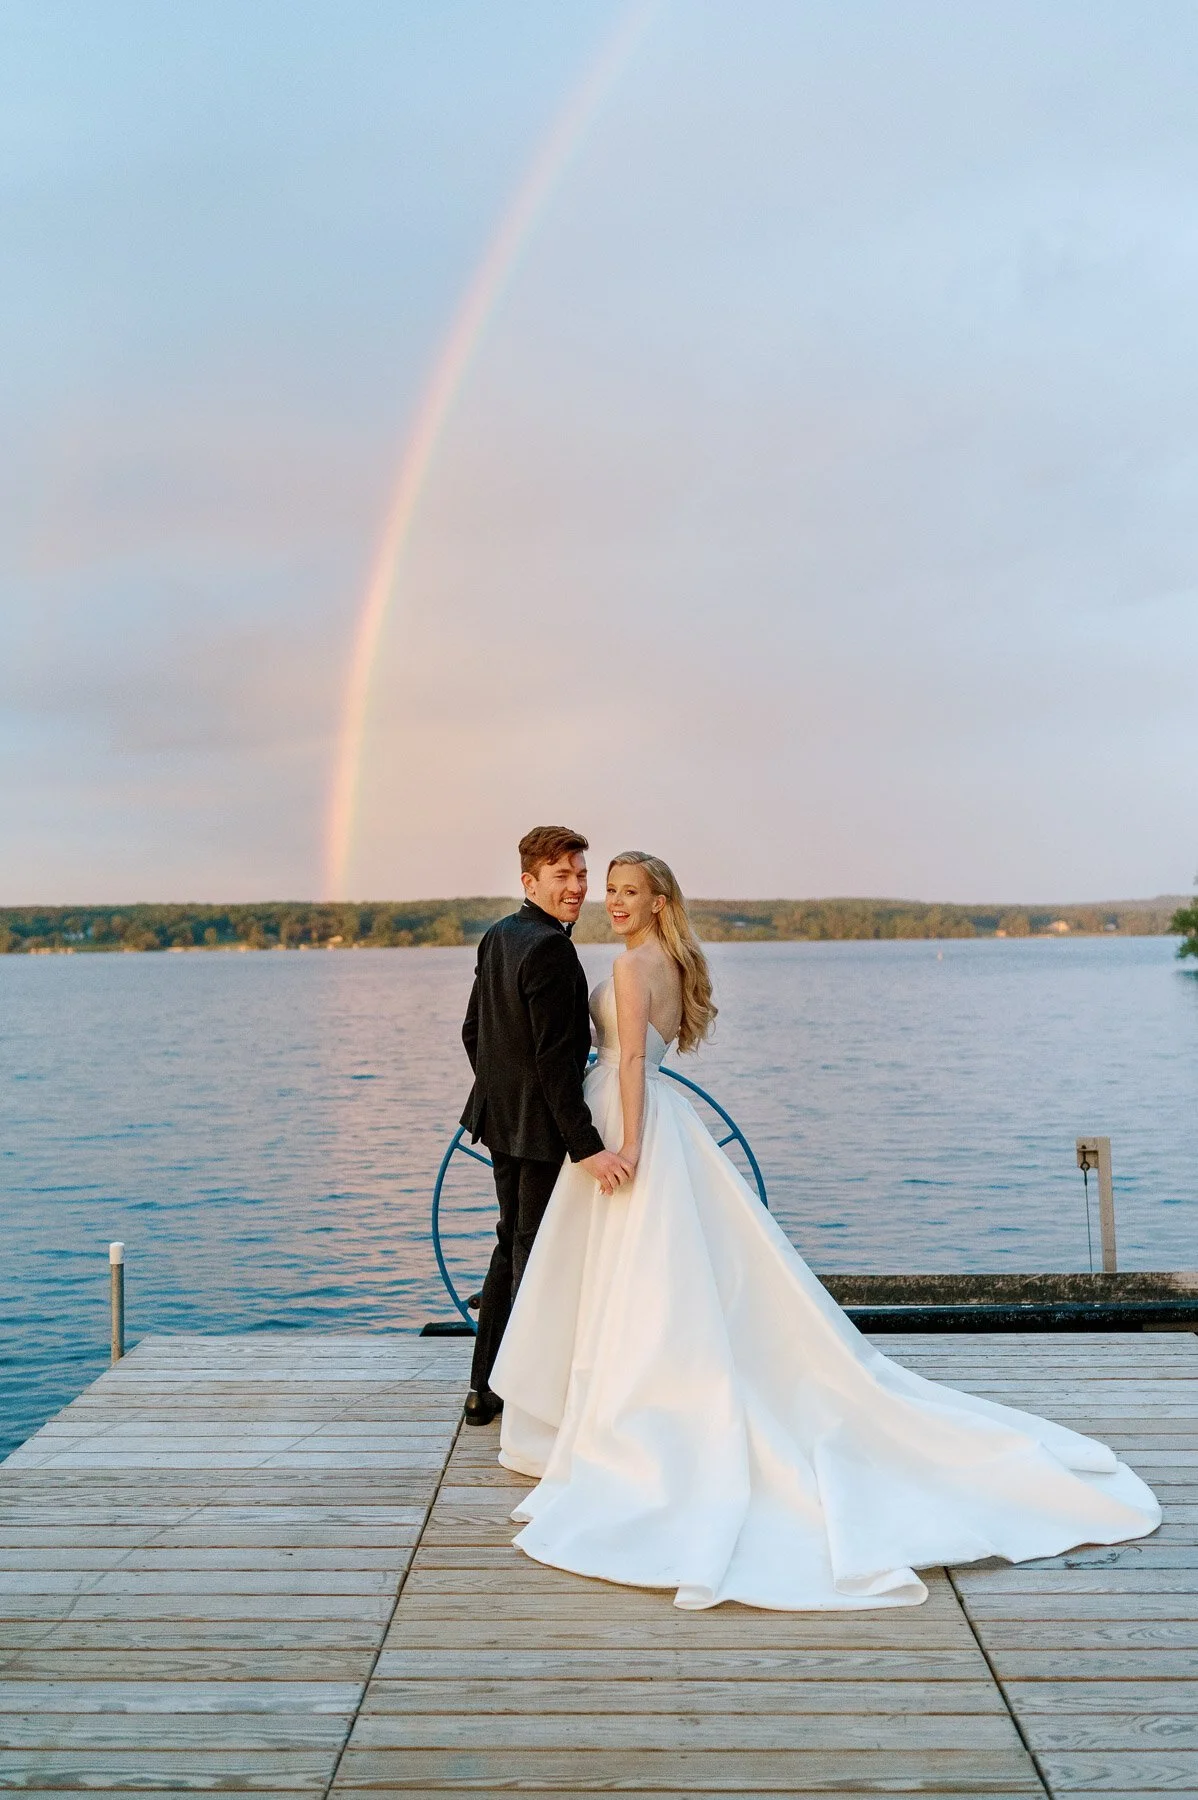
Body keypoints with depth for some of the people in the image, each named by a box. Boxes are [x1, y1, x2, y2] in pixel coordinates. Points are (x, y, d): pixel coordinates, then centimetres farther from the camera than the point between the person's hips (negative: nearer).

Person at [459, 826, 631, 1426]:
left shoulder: (498, 936, 6)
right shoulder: (551, 950, -22)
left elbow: (472, 1031, 14)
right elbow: (554, 1060, -27)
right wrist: (588, 1148, -27)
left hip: (501, 1116, 9)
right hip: (540, 1126, -9)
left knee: (511, 1243, 21)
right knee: (534, 1255, 4)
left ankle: (485, 1388, 30)